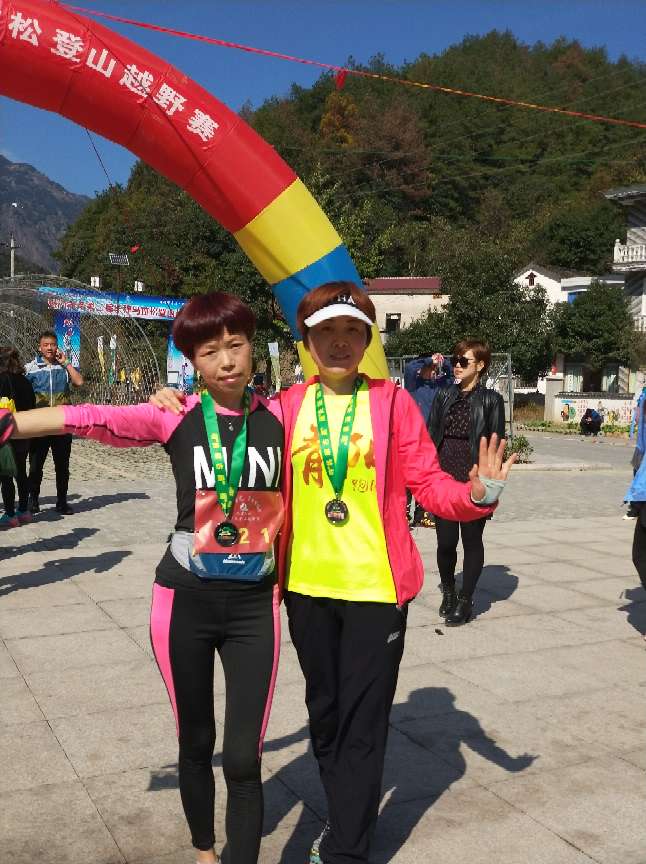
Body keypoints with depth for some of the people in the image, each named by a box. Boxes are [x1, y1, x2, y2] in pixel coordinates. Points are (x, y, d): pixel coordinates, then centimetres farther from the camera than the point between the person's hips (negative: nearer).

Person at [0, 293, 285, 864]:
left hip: (254, 605, 0)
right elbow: (91, 419, -18)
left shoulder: (279, 416, -4)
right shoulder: (174, 417, -7)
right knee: (195, 743, 17)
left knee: (244, 757, 0)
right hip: (186, 601, 0)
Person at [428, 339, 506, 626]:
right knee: (446, 541, 4)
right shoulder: (444, 397, 9)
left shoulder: (490, 400, -1)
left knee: (472, 541, 7)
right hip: (443, 481, 3)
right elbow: (430, 437, 10)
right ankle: (448, 592, 28)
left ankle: (465, 600, 19)